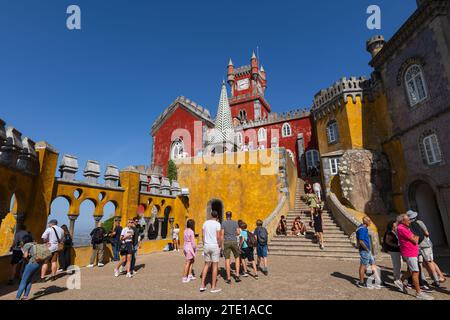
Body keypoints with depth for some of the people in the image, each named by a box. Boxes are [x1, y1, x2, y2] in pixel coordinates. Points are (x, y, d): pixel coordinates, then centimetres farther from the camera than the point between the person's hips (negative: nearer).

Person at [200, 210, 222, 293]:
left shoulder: (205, 223, 5)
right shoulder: (218, 224, -9)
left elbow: (203, 235, 5)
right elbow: (218, 237, -13)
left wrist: (204, 245, 13)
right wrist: (219, 246, 0)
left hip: (206, 246, 5)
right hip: (215, 246, -5)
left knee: (207, 265, 16)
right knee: (215, 266, 4)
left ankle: (202, 285, 14)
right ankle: (213, 287, 9)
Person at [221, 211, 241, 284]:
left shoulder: (223, 223, -1)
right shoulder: (235, 222, 3)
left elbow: (222, 234, -5)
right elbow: (238, 233, 0)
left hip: (226, 242, -1)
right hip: (234, 242, 1)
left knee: (227, 260, 4)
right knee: (237, 258, 17)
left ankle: (228, 278, 6)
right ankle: (237, 275, 9)